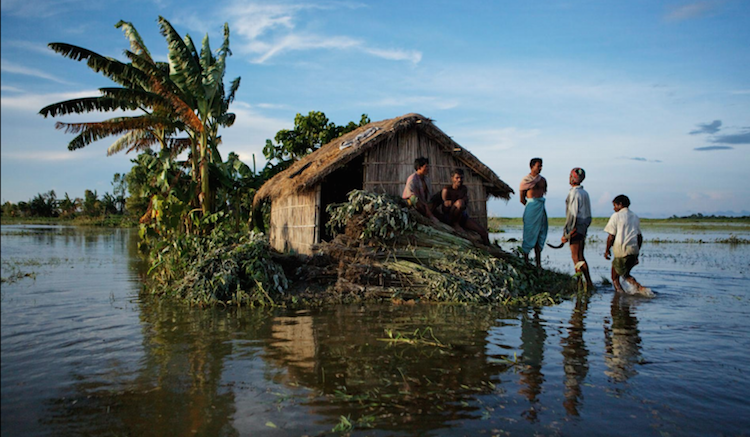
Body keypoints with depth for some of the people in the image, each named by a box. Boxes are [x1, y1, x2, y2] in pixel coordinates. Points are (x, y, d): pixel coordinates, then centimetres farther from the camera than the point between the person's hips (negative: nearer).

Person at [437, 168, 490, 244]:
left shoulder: (464, 189, 8)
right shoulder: (446, 189, -10)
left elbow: (466, 203, -3)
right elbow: (446, 204, -16)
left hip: (462, 216, 6)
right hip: (447, 216, -6)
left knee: (483, 232, -7)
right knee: (460, 203, -39)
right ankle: (455, 224, -19)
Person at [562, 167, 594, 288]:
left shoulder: (574, 193, -14)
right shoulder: (585, 193, 14)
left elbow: (572, 215, -19)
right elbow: (588, 215, 17)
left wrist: (566, 234, -16)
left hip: (575, 229, -9)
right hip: (583, 228, 9)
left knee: (577, 258, -7)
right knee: (579, 256, 15)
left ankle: (589, 283, -9)